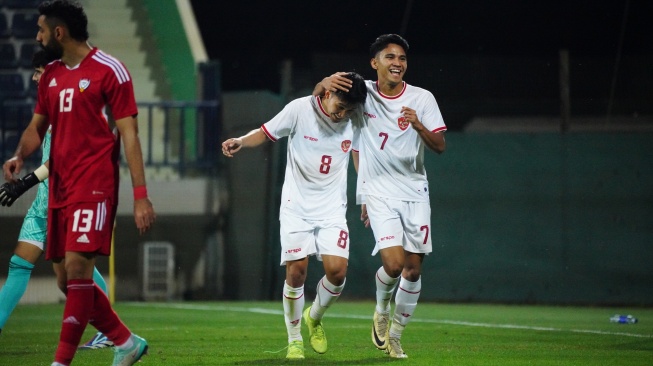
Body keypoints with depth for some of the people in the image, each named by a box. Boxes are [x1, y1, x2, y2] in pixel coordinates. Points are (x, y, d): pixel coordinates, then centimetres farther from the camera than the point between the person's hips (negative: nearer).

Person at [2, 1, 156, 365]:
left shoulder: (109, 71, -7)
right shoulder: (52, 74, 14)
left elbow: (129, 134, -9)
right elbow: (37, 126, 21)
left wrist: (141, 195, -14)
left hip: (94, 185, -8)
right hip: (60, 187, 8)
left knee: (77, 266, -17)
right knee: (67, 280, 8)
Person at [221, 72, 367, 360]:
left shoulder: (354, 119, -1)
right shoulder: (300, 109, -11)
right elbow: (265, 133, -1)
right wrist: (240, 141, -20)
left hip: (332, 208, 2)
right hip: (297, 206, -2)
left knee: (337, 270, -11)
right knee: (296, 271, -9)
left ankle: (314, 317, 20)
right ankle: (294, 340, 9)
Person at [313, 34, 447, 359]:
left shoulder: (422, 99, 0)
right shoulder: (363, 91, -1)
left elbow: (440, 146, -4)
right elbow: (318, 96, 5)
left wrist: (418, 126, -24)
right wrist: (325, 83, -19)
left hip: (415, 191, 2)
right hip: (378, 191, -2)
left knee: (413, 269, 1)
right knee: (393, 262, -19)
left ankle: (394, 335, 19)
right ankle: (381, 312, 12)